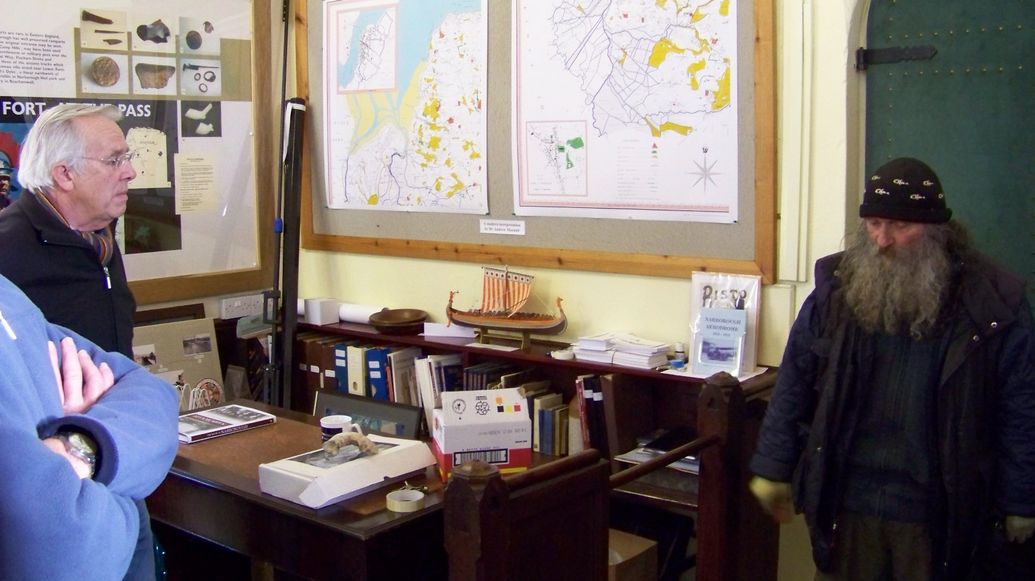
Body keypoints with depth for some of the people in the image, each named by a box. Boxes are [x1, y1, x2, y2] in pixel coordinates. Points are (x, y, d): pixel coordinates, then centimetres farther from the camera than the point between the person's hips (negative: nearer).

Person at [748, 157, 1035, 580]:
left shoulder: (994, 303, -8)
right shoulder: (836, 289, -1)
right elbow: (793, 386, 3)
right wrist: (774, 470, 4)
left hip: (941, 515, -2)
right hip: (845, 503, 2)